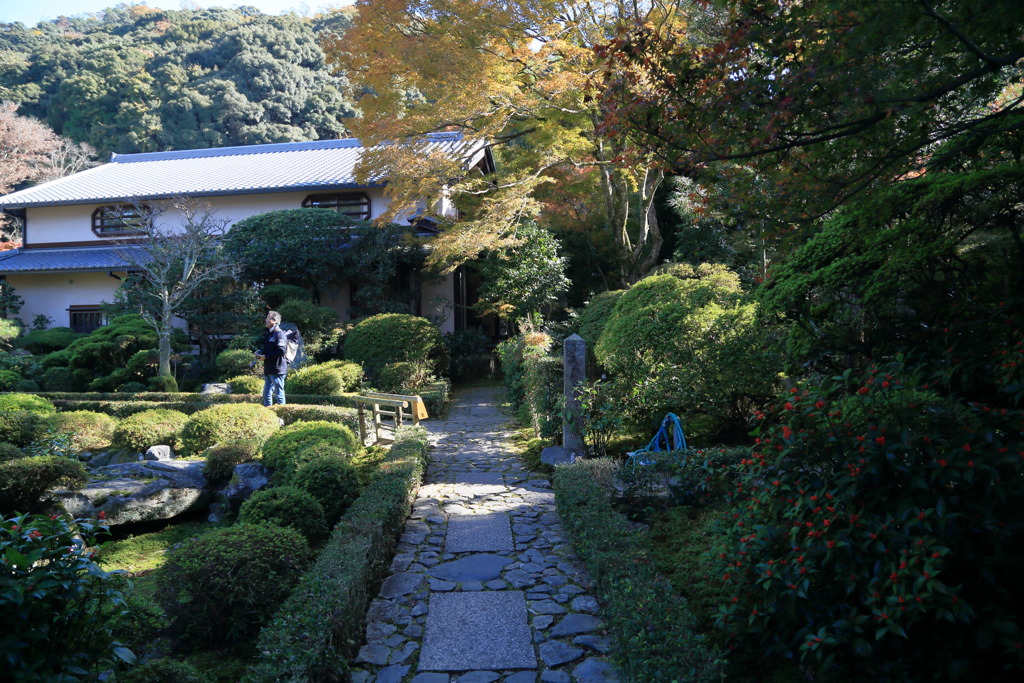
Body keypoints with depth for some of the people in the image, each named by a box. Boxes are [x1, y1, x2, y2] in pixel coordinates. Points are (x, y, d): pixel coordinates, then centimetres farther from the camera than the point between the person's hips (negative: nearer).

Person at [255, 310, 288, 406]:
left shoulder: (279, 334, -12)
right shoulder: (268, 334, 19)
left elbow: (280, 351, -23)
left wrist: (265, 356, -18)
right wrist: (259, 353, 6)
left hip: (277, 369, -10)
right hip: (268, 369, 10)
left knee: (279, 394, -5)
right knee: (267, 393, 15)